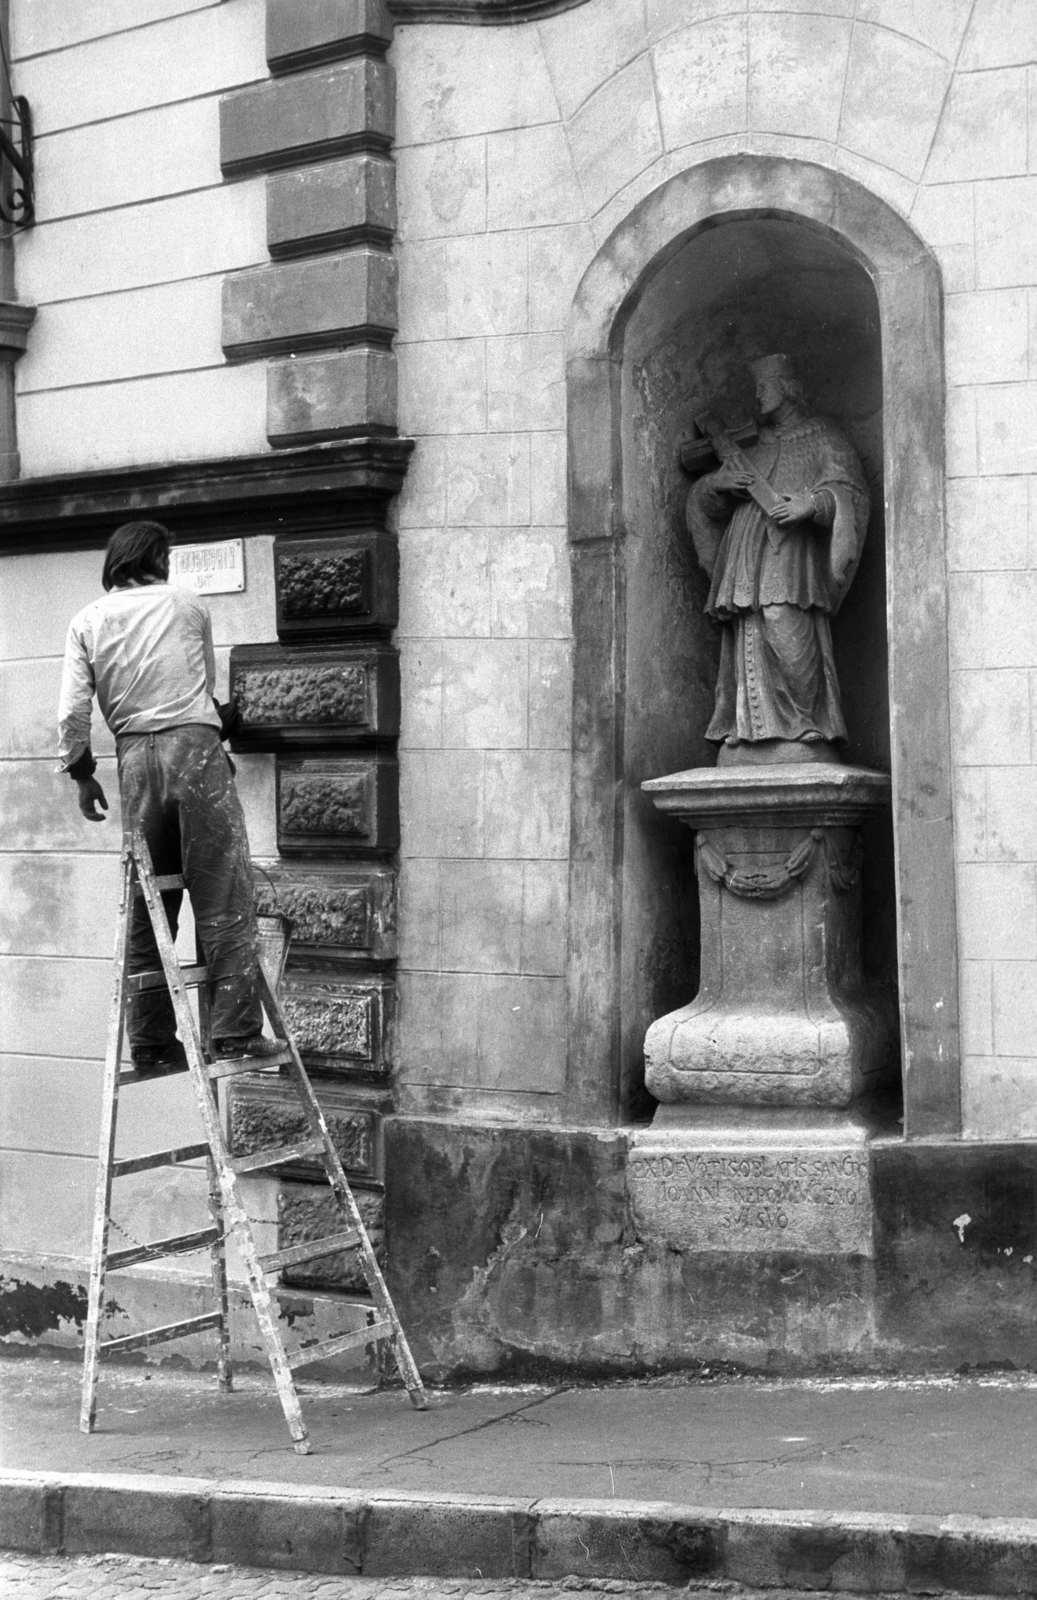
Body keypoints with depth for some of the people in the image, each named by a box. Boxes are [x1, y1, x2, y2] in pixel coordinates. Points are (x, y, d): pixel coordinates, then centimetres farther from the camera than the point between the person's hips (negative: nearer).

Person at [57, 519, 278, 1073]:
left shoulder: (87, 621, 11)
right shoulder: (188, 606, 11)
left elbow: (72, 711, 3)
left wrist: (81, 772, 15)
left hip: (135, 756, 3)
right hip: (196, 743, -3)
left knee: (147, 906, 9)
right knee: (223, 897, -2)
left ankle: (151, 1043, 10)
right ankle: (235, 1030, -8)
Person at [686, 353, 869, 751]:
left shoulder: (821, 438, 14)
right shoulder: (753, 451, 28)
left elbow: (847, 487, 0)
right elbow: (703, 498, 26)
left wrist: (812, 502, -19)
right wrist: (720, 483, 3)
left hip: (791, 554, -5)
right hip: (748, 561, 5)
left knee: (788, 635, -19)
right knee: (748, 643, -4)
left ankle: (806, 728, -15)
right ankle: (748, 731, -6)